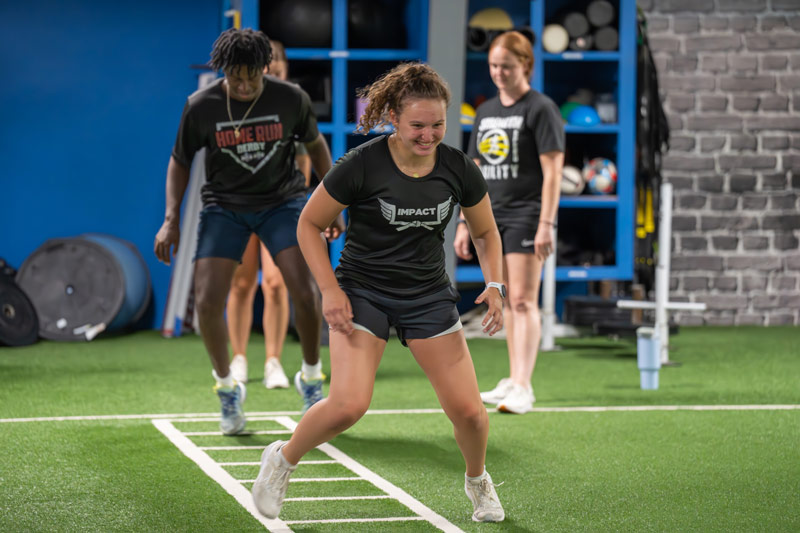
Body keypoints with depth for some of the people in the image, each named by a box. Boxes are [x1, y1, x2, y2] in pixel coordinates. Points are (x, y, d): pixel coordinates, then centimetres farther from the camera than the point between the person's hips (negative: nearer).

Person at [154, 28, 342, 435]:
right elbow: (180, 160, 3)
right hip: (224, 205, 0)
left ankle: (311, 377, 9)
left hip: (281, 201, 0)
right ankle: (227, 387, 12)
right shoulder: (201, 107, -12)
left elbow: (315, 144, 8)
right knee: (207, 303, -13)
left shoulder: (290, 99, -11)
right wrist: (171, 218, -5)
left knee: (305, 293, -17)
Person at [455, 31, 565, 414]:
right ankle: (513, 380, 17)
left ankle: (522, 389, -15)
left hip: (525, 215, -7)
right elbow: (476, 171, 19)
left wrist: (546, 224, -18)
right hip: (492, 217, 7)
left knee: (523, 300, -11)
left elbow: (552, 171, -11)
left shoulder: (540, 109, -6)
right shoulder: (485, 112, 15)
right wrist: (465, 224, 14)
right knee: (507, 301, 10)